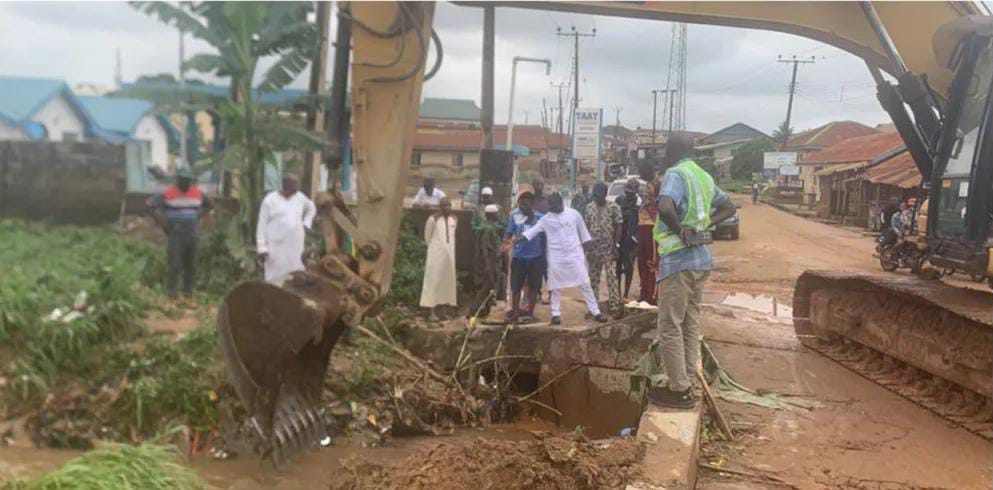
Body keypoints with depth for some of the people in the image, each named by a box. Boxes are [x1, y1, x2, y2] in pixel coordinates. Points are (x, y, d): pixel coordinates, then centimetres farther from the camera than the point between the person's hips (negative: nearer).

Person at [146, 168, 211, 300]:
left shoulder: (198, 193, 3)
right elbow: (150, 204, -10)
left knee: (191, 265, 6)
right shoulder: (168, 193, -10)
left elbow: (208, 204, 22)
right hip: (175, 234, -4)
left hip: (191, 234, 4)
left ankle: (188, 289, 18)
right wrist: (162, 223, -10)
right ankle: (170, 290, 4)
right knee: (175, 264, -10)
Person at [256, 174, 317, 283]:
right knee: (276, 280, -6)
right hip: (276, 249, -4)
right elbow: (261, 226, -5)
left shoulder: (300, 197, 7)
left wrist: (306, 224, 13)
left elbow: (312, 208, 28)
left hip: (296, 248, 5)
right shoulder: (270, 200, -6)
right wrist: (262, 249, -10)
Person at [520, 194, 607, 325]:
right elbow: (532, 231, -7)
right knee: (555, 287, 6)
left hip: (575, 255, -1)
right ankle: (556, 314, 18)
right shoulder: (546, 219, -2)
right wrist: (516, 240, -18)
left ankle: (595, 311, 10)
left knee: (585, 284, 2)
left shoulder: (573, 214, -3)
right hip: (556, 257, 1)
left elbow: (582, 231, 5)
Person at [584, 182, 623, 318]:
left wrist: (615, 245, -12)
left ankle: (615, 306, -5)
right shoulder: (589, 207, 7)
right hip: (593, 248, 5)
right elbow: (586, 227, 9)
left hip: (608, 248, -4)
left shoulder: (614, 207, -5)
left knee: (611, 277, -8)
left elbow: (619, 227, -5)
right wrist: (586, 247, 4)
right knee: (593, 278, 9)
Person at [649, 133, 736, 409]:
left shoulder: (675, 175, -14)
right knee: (690, 324, 14)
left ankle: (679, 391, 5)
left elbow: (665, 208, -35)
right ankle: (686, 383, 22)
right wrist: (703, 225, 10)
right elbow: (728, 207, 25)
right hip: (700, 257, 9)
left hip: (679, 259, -9)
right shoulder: (703, 176, 12)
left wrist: (679, 231, -18)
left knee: (670, 327, 0)